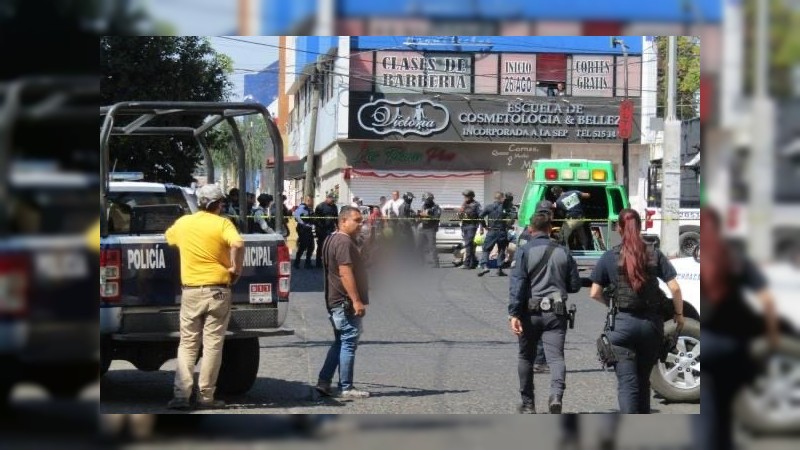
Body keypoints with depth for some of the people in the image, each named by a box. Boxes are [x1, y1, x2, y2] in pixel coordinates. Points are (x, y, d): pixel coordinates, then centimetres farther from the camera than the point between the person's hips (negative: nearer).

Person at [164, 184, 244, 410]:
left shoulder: (183, 223, 7)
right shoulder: (222, 224, -6)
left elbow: (168, 237, 28)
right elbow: (238, 244, -25)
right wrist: (236, 268, -11)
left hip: (191, 291, 3)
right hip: (217, 290, -3)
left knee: (187, 344, 9)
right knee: (212, 345, 3)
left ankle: (181, 395, -1)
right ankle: (206, 396, 3)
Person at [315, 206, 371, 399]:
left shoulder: (332, 240, 17)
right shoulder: (344, 242, -16)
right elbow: (345, 273, -24)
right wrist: (356, 300, -26)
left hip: (335, 302, 10)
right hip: (346, 302, -10)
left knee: (340, 343, 15)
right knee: (349, 343, -5)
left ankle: (324, 382, 13)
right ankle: (346, 388, -2)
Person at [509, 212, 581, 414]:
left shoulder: (524, 252, -3)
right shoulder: (563, 252, 8)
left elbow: (517, 283, -12)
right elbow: (574, 285, 13)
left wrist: (514, 314, -15)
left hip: (531, 312, -1)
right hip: (556, 313, 1)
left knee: (526, 357, 14)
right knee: (556, 356, -6)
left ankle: (528, 404, 21)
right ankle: (556, 394, -31)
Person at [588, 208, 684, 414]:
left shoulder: (610, 257, -2)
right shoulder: (654, 254, 2)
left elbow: (595, 293, -2)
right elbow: (674, 288, -2)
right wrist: (679, 314, 12)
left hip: (622, 323, -3)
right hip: (651, 323, 3)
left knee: (627, 383, -4)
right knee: (643, 380, 18)